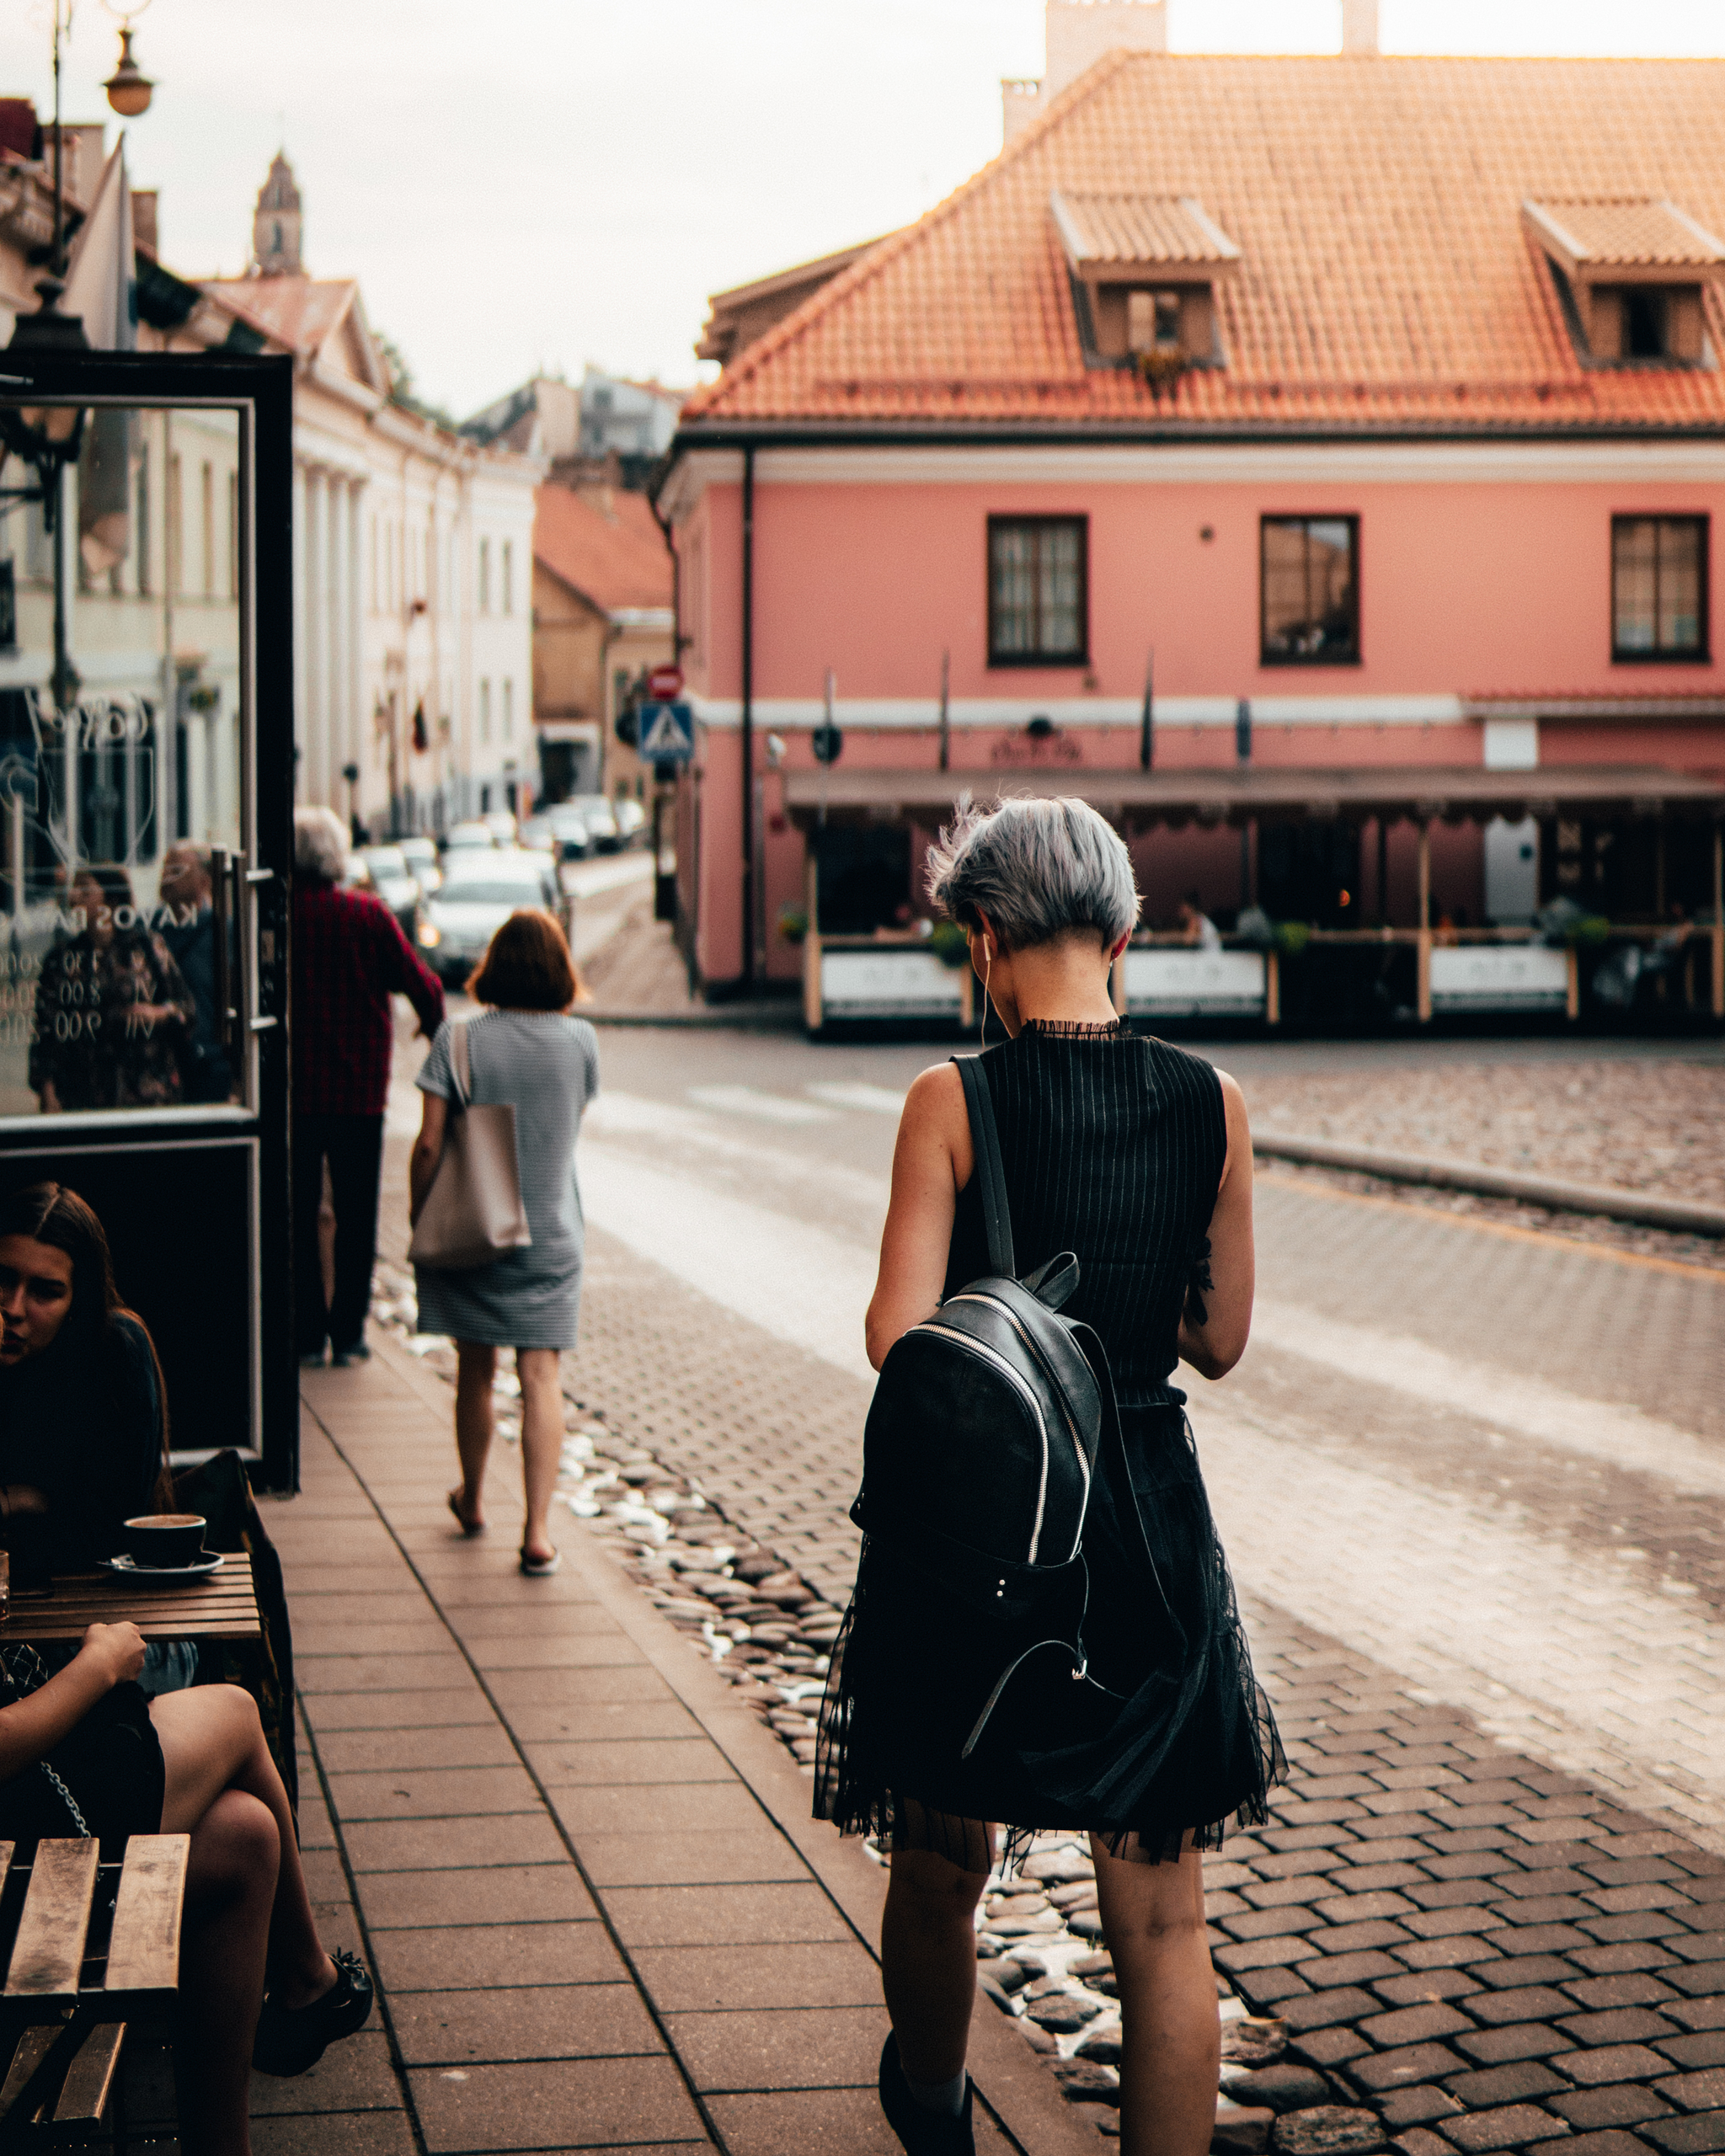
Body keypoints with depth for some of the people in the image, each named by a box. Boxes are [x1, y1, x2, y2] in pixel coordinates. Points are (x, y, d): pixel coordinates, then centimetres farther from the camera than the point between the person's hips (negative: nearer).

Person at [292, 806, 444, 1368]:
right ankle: (348, 1333, 10)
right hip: (360, 1089, 0)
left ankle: (307, 1333, 9)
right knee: (355, 1216, 9)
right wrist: (438, 1029, 19)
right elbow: (418, 983, -2)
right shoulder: (369, 914, -6)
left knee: (298, 1215, 9)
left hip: (292, 1090, 0)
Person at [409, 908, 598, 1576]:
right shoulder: (579, 1041, -7)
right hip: (550, 1233, 0)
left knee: (475, 1370, 17)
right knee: (541, 1377, 0)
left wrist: (420, 1219, 2)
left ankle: (472, 1501, 36)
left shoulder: (458, 1041, -10)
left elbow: (429, 1145, -10)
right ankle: (537, 1532, -8)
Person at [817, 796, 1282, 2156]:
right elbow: (1219, 1341, 3)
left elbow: (899, 1337, -14)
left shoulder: (953, 1102, -12)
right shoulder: (1211, 1104, -4)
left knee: (942, 1864, 22)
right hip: (1149, 1526, 1)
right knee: (1164, 1917, 8)